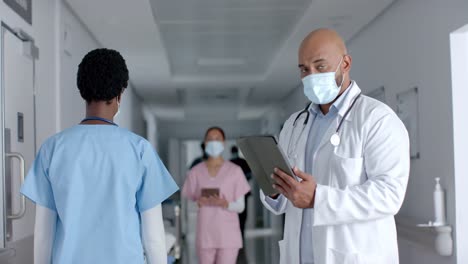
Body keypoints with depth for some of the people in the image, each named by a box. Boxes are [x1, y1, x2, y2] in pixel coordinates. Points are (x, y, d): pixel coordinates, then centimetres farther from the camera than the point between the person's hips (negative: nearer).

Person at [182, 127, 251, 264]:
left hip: (228, 234, -2)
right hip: (205, 234, 2)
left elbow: (240, 206, 2)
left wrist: (225, 204, -18)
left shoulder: (235, 170, -1)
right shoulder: (196, 172, 4)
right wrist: (199, 202, -13)